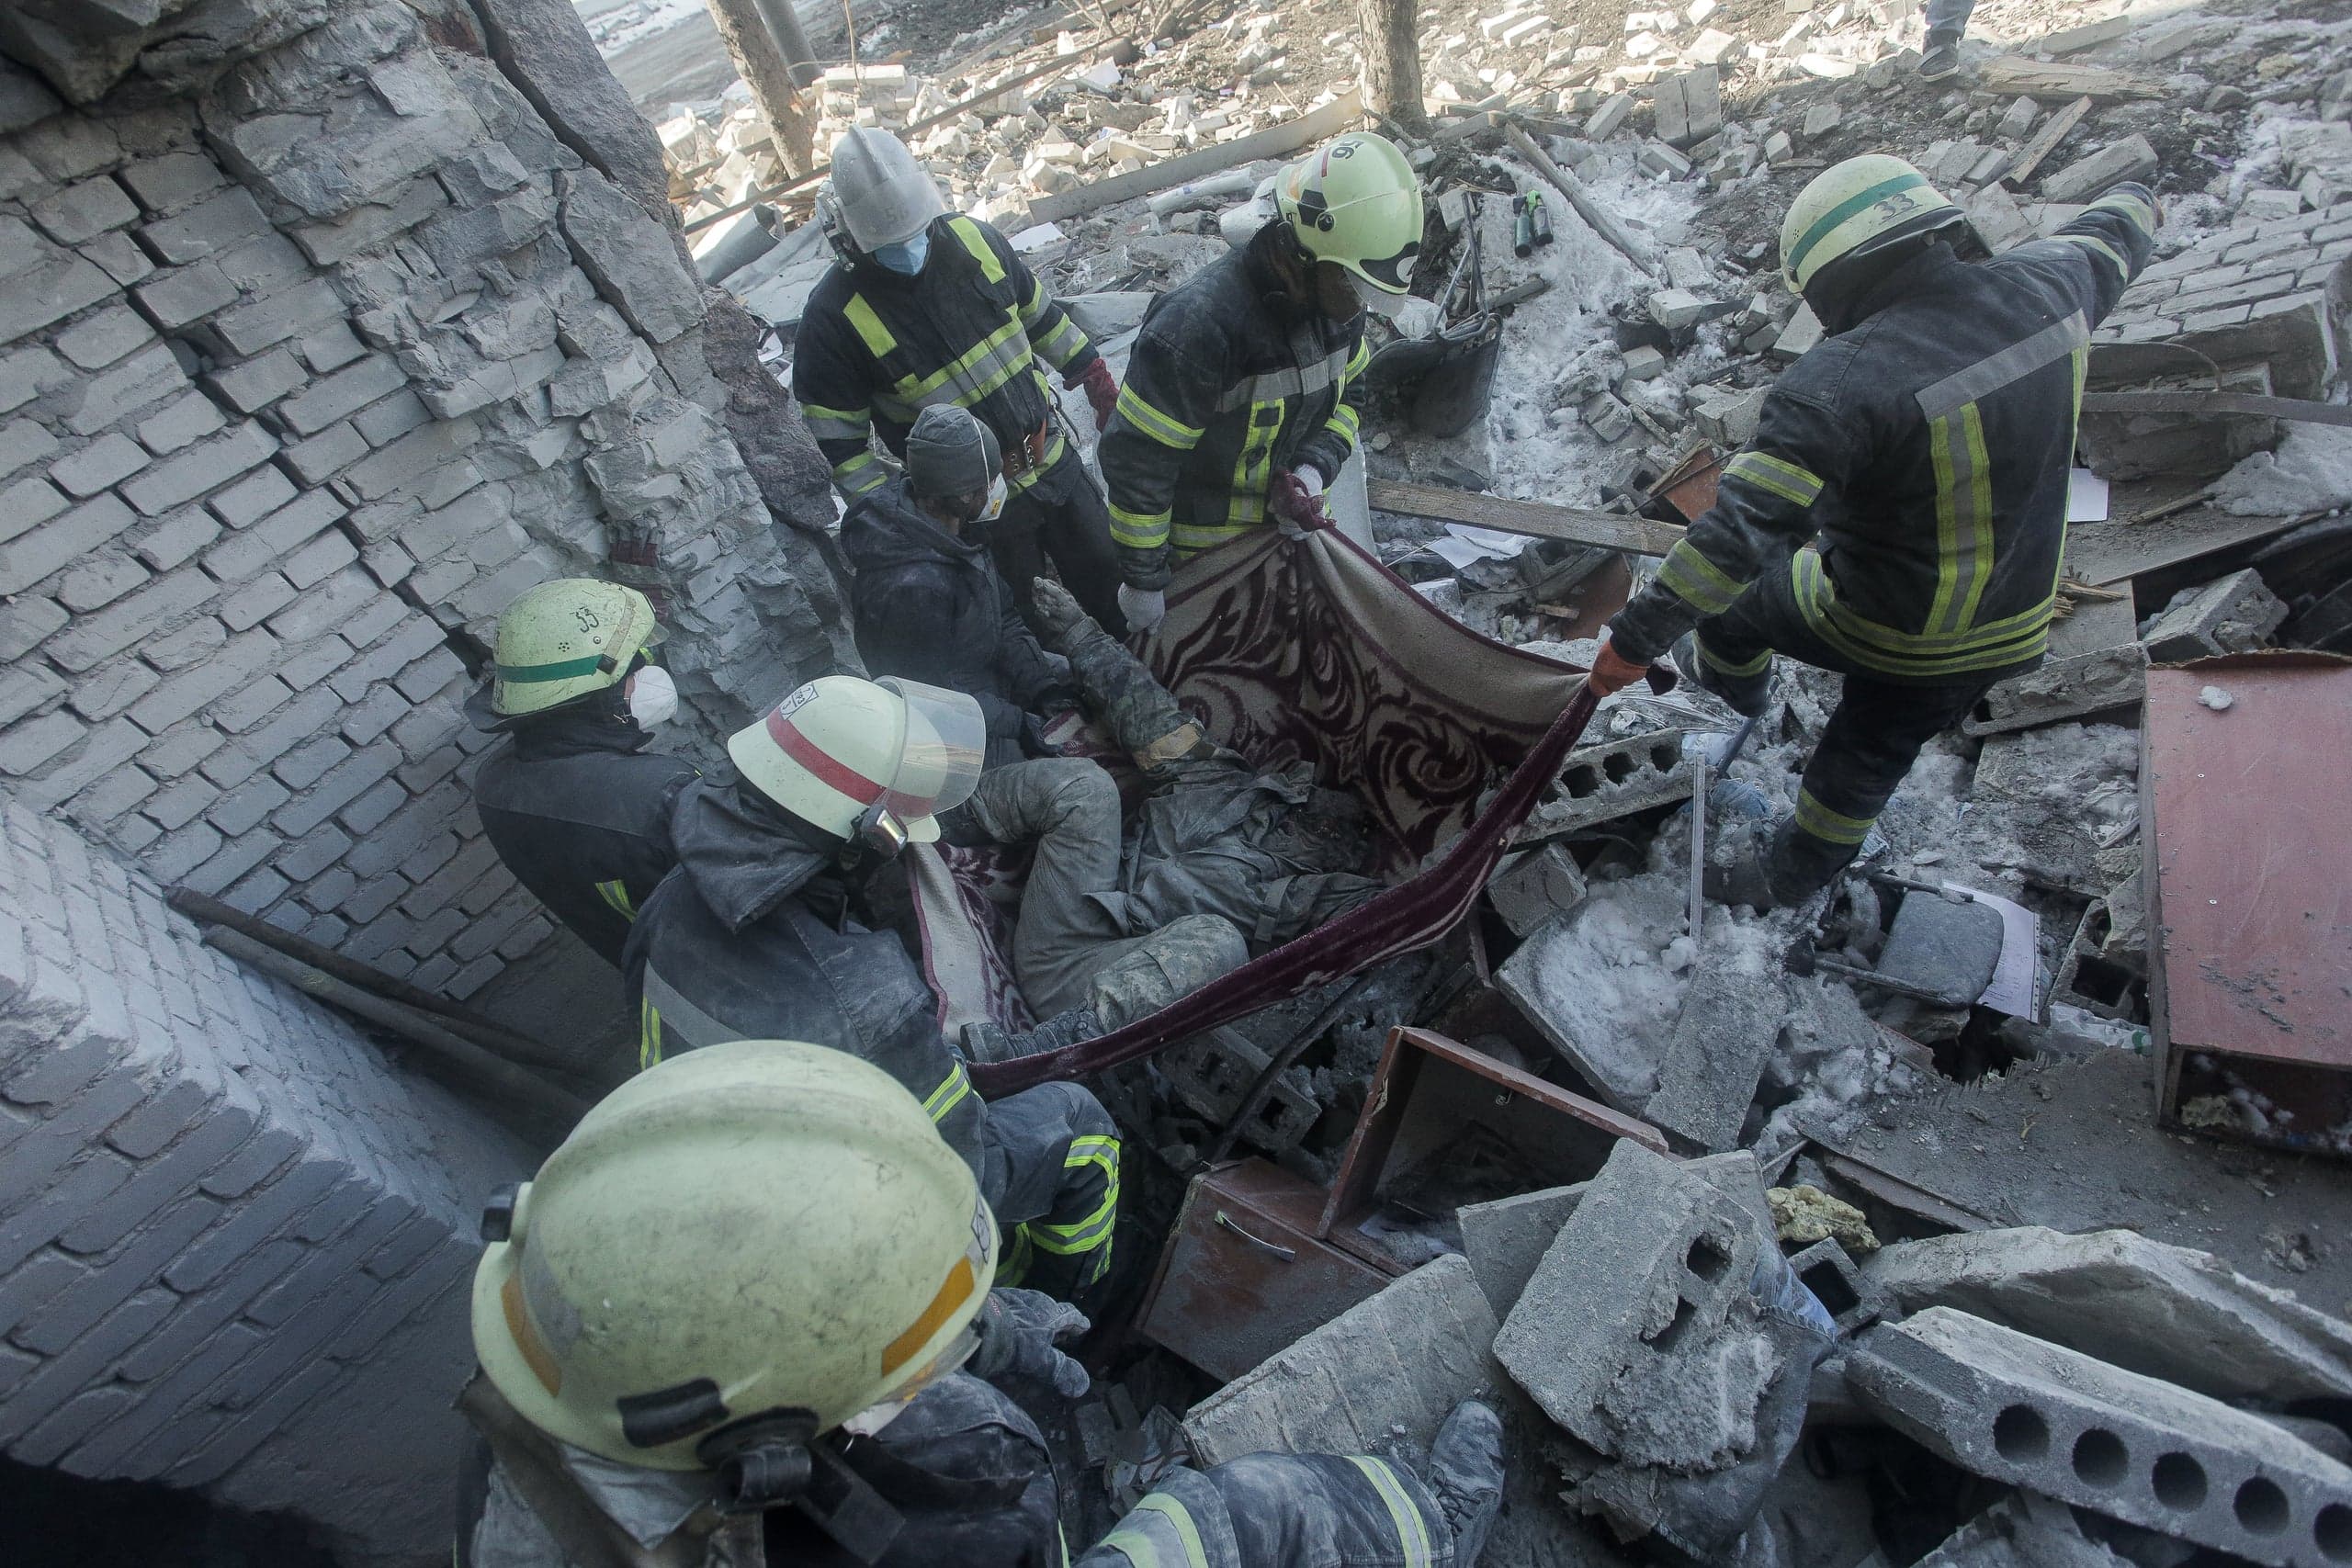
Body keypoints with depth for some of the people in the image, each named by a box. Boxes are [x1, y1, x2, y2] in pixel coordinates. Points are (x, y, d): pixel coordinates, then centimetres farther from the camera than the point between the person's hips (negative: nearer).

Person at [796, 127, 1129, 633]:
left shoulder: (973, 239, -7)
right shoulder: (835, 317, -18)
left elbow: (1041, 315, 10)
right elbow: (837, 442, -13)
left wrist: (1099, 381, 15)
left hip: (1054, 460, 4)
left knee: (1109, 581, 20)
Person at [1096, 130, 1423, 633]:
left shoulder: (1335, 301, -10)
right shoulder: (1197, 325, -34)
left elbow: (1348, 393, 7)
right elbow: (1137, 460, -29)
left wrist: (1314, 468, -14)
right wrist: (1142, 578, -21)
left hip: (1286, 519, 7)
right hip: (1202, 549, -6)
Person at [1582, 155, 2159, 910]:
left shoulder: (1840, 384, -31)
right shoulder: (2041, 288, -7)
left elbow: (1740, 529, -37)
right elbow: (2102, 246, 19)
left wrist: (1634, 639, -32)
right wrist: (2132, 206, 43)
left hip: (1876, 626, -6)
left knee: (1731, 594, 21)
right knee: (1868, 760, 24)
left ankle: (1733, 679, 53)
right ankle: (1797, 874, 46)